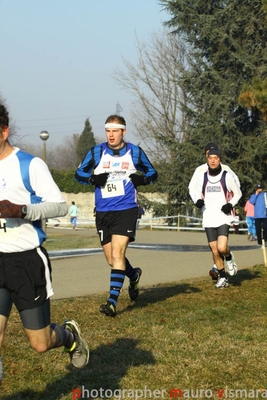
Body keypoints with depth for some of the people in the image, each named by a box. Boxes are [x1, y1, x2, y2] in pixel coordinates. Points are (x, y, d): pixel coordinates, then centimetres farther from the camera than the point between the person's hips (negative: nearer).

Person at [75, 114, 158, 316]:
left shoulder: (135, 152, 2)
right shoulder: (96, 152, 4)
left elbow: (153, 172, 14)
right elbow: (79, 173, 11)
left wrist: (142, 179, -9)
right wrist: (92, 179, -10)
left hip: (126, 209, -3)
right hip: (103, 211, 3)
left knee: (117, 254, -16)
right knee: (112, 259, 10)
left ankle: (113, 301, -16)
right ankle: (134, 275, 41)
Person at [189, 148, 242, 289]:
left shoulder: (227, 176, -3)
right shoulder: (202, 177, 4)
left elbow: (238, 193, 7)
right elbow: (196, 193, 17)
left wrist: (231, 204, -11)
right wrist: (198, 201, -6)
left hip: (223, 218, -3)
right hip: (208, 220, 3)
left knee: (222, 248, -21)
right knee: (215, 251, 5)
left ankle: (229, 257, 14)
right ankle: (223, 278, 21)